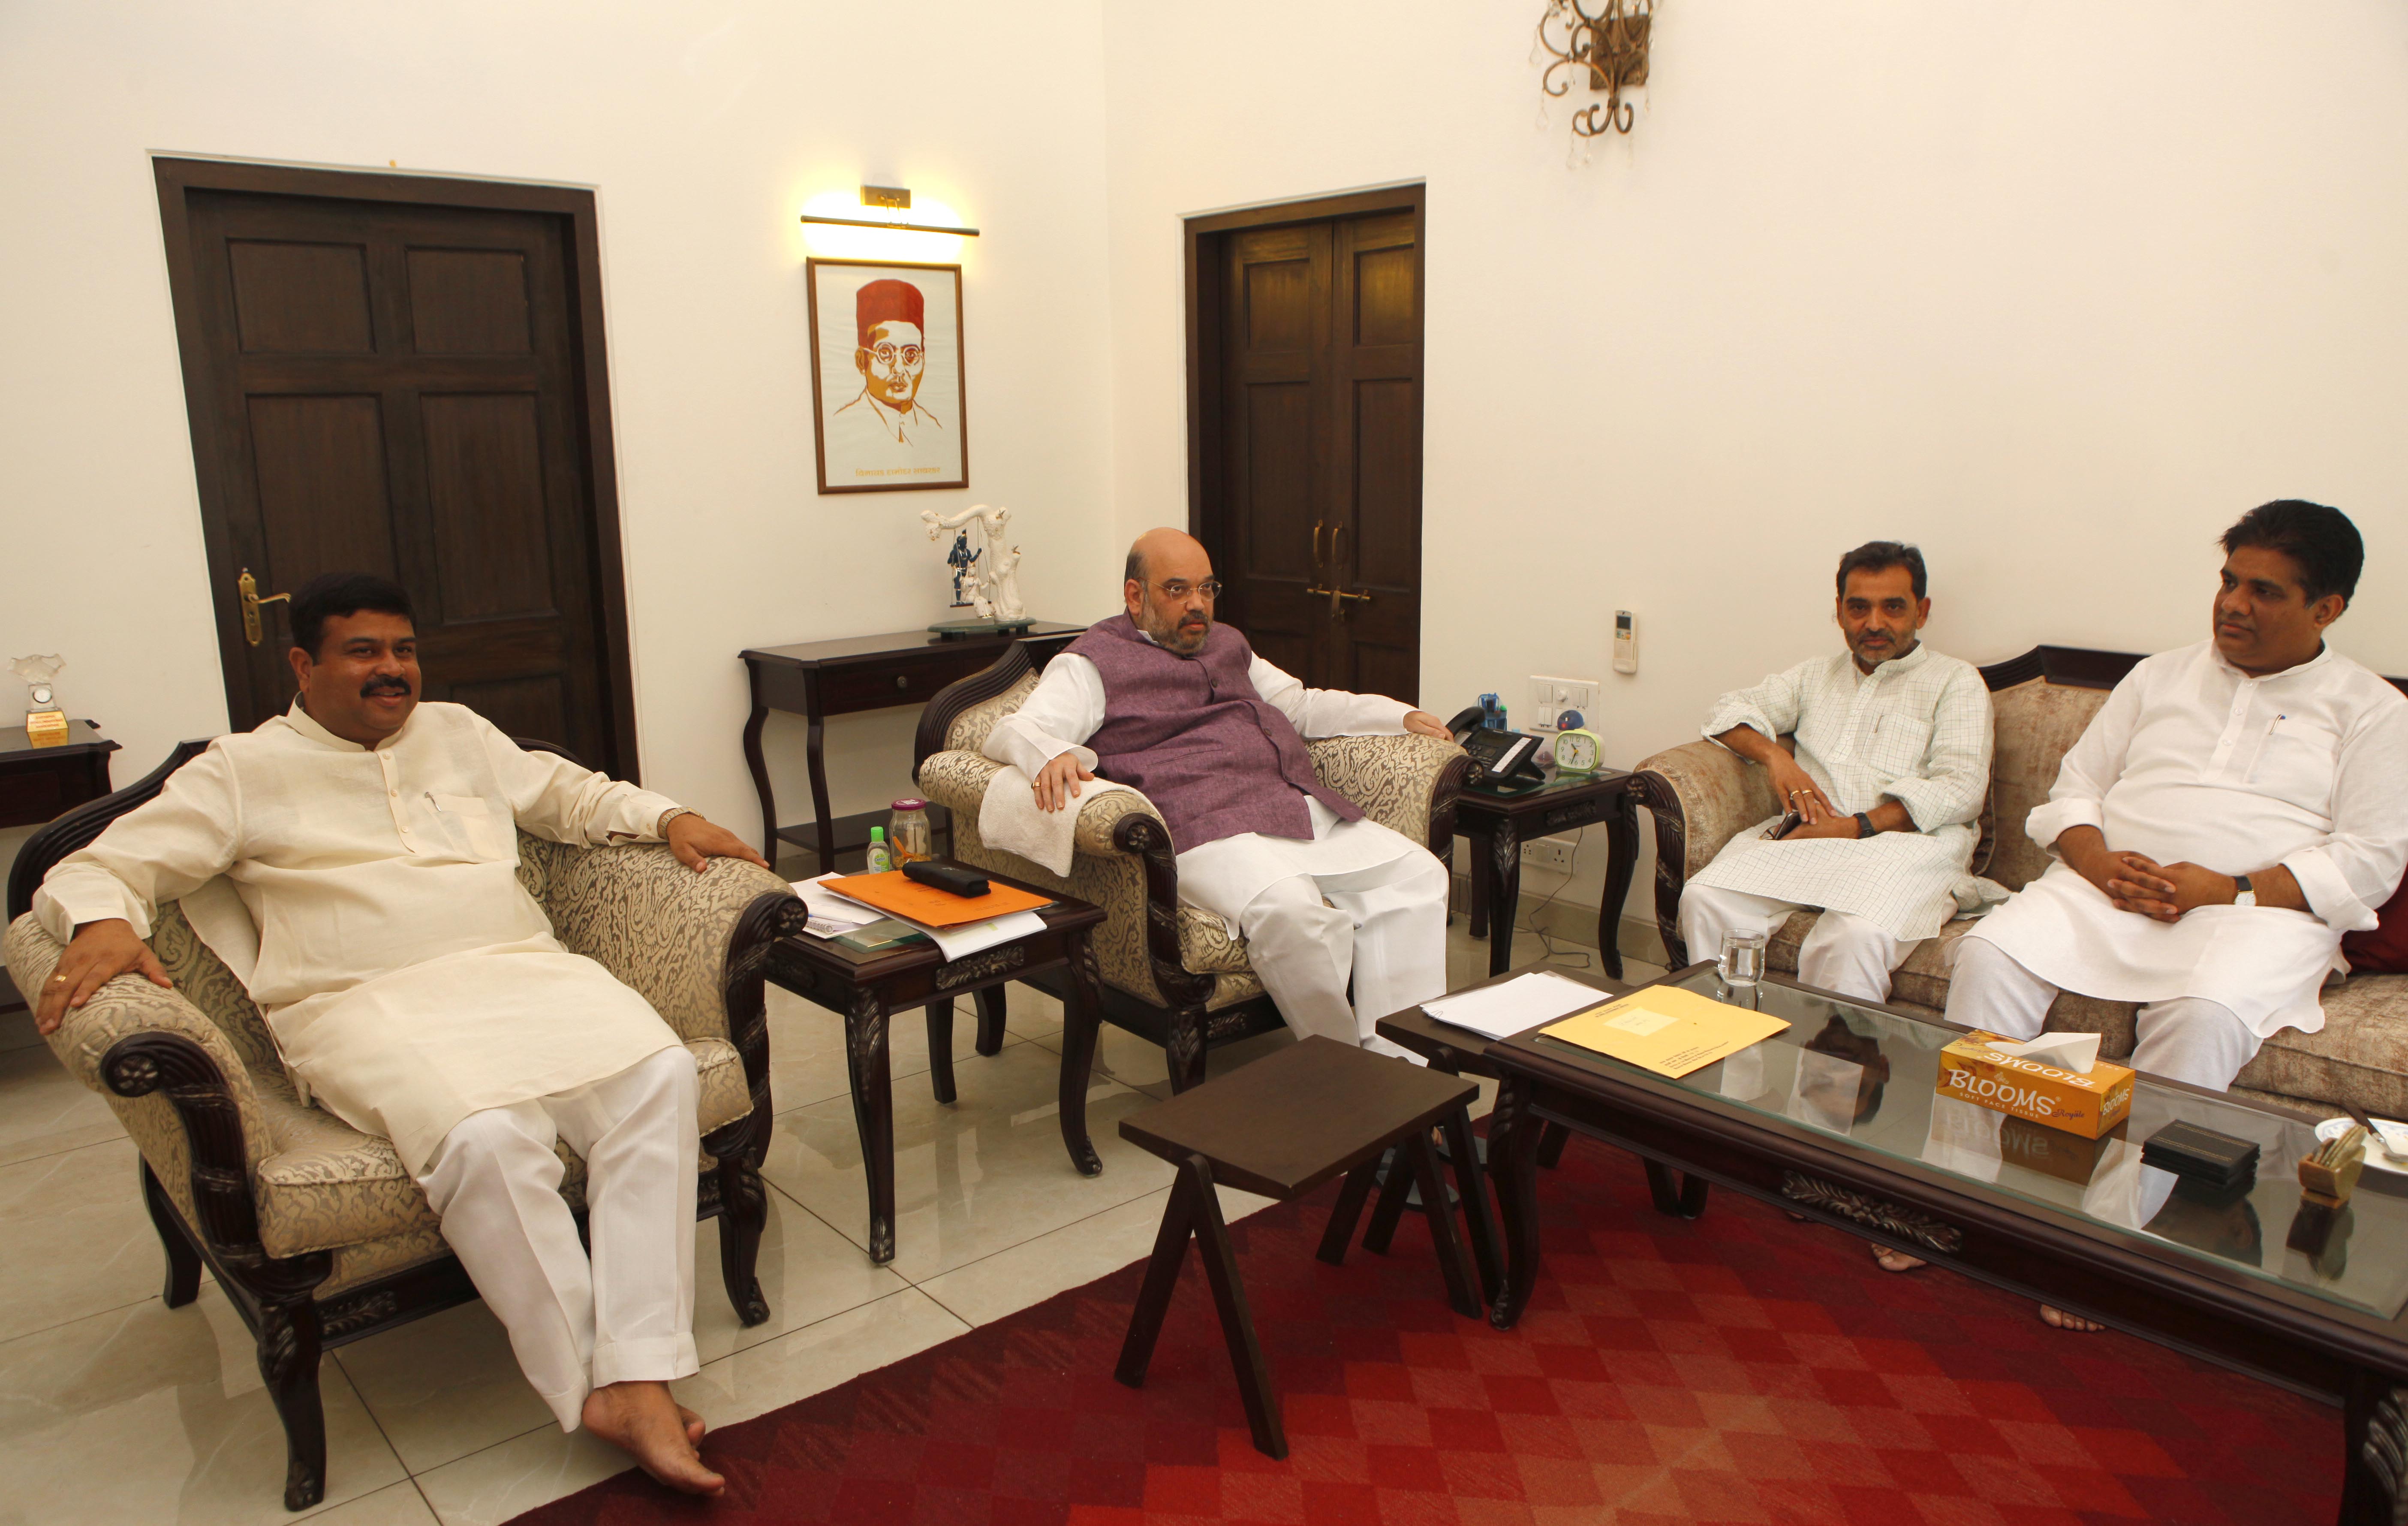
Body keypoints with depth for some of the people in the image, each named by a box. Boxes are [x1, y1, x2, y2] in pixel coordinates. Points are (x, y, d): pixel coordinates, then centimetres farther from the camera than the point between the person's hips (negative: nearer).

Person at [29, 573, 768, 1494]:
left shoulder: (458, 733, 24)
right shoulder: (247, 770, 12)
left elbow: (568, 794, 34)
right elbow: (95, 869, 8)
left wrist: (668, 818, 16)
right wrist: (101, 923, -16)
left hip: (522, 971, 4)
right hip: (366, 1006, -3)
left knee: (659, 1076, -28)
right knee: (486, 1136, -37)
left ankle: (640, 1380, -30)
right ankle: (591, 1389, -21)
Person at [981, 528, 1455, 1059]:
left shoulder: (1226, 645, 30)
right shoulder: (1095, 663, 8)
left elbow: (1301, 705, 39)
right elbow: (1014, 731, -6)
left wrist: (1400, 716, 29)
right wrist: (1052, 754, -30)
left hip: (1310, 813, 8)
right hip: (1206, 830, -7)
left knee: (1417, 874, -12)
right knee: (1290, 910, -35)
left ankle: (1400, 1059, -16)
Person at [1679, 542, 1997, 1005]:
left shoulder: (1956, 681, 13)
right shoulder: (1815, 676, 29)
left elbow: (1960, 789, -1)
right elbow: (1730, 711, 21)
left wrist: (1859, 827, -14)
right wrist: (1775, 756, -2)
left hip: (1905, 842, -4)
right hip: (1802, 837, 4)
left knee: (1853, 939, -37)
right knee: (1705, 901, -26)